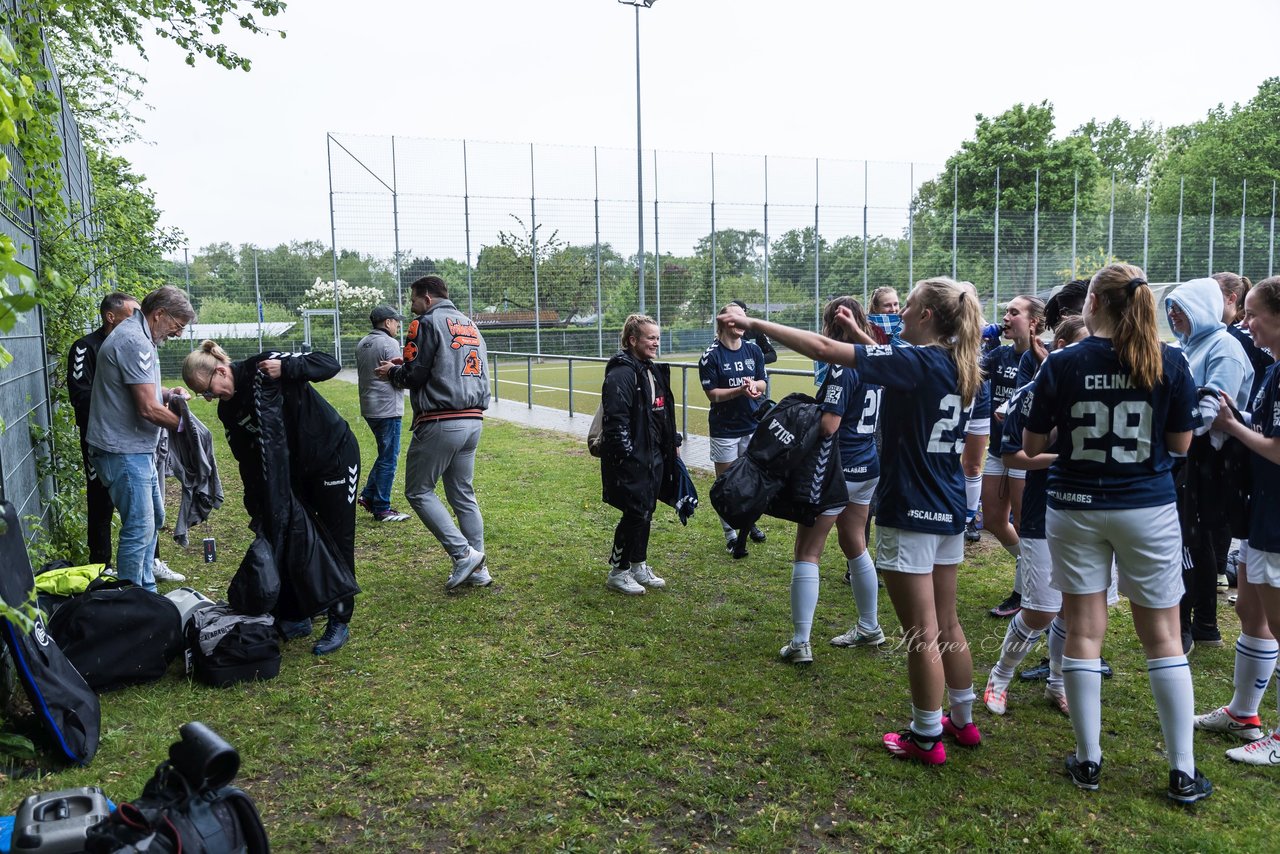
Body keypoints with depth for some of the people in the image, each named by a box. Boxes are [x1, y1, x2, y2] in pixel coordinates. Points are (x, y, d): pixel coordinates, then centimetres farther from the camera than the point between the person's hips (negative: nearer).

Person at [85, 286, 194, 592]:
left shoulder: (141, 337, 13)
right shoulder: (134, 342, -21)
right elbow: (149, 409, -24)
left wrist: (169, 393, 7)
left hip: (138, 449, 11)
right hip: (124, 451, -11)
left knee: (153, 519, 19)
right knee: (139, 528, -7)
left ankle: (146, 591, 30)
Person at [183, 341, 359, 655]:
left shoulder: (264, 365, -20)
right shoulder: (228, 411, 1)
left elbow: (330, 364, -24)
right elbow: (249, 460, 3)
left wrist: (286, 368, -38)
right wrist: (257, 508, 0)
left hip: (334, 457, -7)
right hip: (294, 471, 7)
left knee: (337, 541, -1)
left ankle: (340, 623, 10)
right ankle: (298, 617, 26)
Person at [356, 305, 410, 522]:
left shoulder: (361, 344, 13)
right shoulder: (389, 343, -14)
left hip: (368, 407, 9)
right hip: (387, 409, -9)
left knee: (386, 453, 21)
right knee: (388, 458, -1)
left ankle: (368, 496, 20)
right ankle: (381, 509, 3)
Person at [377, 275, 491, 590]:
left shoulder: (428, 322, -6)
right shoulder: (470, 325, 19)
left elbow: (414, 375, -11)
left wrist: (392, 372, 12)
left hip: (439, 423, -8)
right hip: (473, 422, 8)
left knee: (418, 491, 5)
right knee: (463, 495, 13)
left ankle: (464, 554, -4)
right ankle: (477, 569, 14)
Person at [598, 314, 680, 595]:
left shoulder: (655, 372, 13)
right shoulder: (621, 374, -17)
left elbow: (665, 413, 22)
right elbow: (616, 421, -22)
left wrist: (672, 443, 19)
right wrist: (628, 457, -22)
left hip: (654, 457, 9)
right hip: (630, 460, -9)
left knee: (646, 513, 15)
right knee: (635, 514, -3)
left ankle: (639, 565, 28)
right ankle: (617, 572, 11)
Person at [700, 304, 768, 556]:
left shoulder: (753, 349, 5)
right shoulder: (711, 355, -9)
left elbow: (763, 382, 7)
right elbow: (712, 393, -11)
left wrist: (754, 385, -16)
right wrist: (741, 389, -23)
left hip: (752, 424, 4)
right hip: (724, 429, -4)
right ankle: (731, 535, 13)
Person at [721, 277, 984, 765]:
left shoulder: (916, 362, -18)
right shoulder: (958, 367, 6)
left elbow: (824, 349, -21)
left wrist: (755, 323, -16)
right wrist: (859, 334, 21)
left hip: (910, 514, -9)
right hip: (949, 511, 9)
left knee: (922, 635, 4)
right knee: (946, 626, 20)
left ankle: (926, 737, 18)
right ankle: (963, 721, 34)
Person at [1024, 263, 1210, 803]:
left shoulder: (1063, 364, -8)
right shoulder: (1169, 364, -5)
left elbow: (1031, 446, -2)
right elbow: (1181, 443, 3)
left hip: (1075, 510, 0)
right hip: (1148, 509, 1)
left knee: (1083, 632, 8)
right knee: (1163, 637, 10)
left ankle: (1088, 761, 18)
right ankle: (1183, 772, 17)